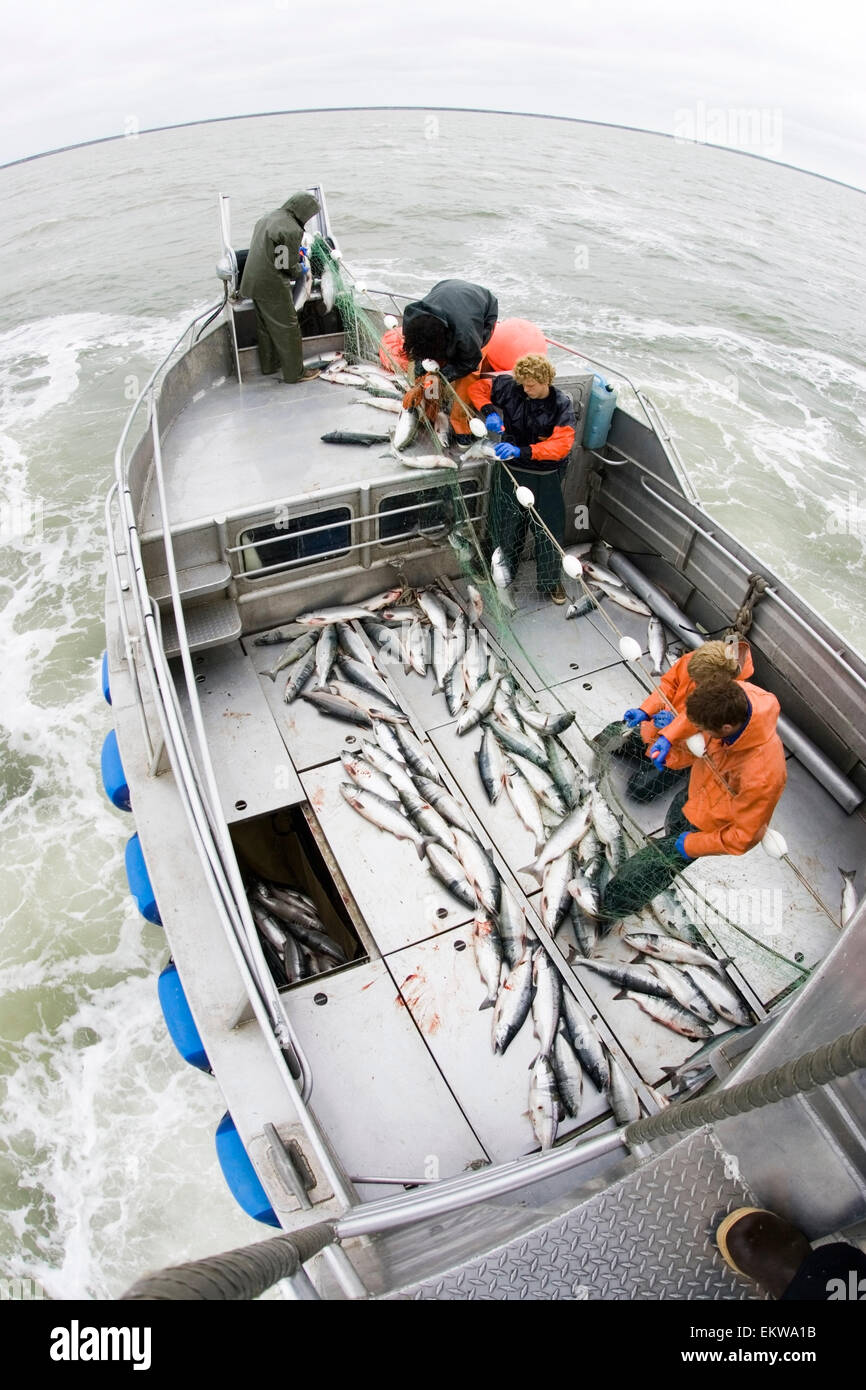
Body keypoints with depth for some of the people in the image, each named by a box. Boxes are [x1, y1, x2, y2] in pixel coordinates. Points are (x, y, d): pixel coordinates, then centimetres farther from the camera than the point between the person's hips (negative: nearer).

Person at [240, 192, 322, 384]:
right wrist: (302, 270, 5)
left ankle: (268, 365, 34)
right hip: (272, 286, -9)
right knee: (287, 329, 2)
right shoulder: (292, 230, -18)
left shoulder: (267, 218, 10)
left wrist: (295, 252, 18)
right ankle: (295, 373, 9)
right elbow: (289, 267, -15)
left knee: (264, 325, 21)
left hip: (253, 282, 9)